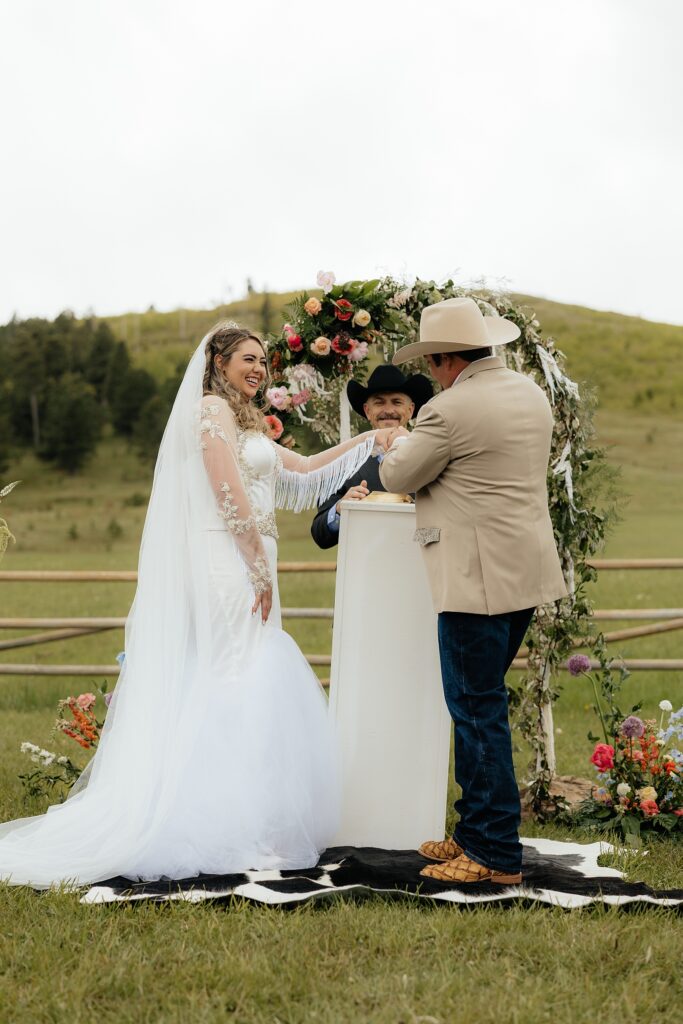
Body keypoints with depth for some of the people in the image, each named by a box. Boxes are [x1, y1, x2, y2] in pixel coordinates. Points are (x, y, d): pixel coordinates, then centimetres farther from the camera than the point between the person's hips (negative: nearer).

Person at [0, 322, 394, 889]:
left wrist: (367, 438, 28)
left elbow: (303, 471, 30)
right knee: (239, 692, -10)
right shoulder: (213, 408, -5)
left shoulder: (245, 424, 24)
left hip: (243, 571, 9)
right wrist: (261, 570, -14)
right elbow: (230, 496, -14)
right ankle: (231, 833, -8)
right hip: (227, 567, -9)